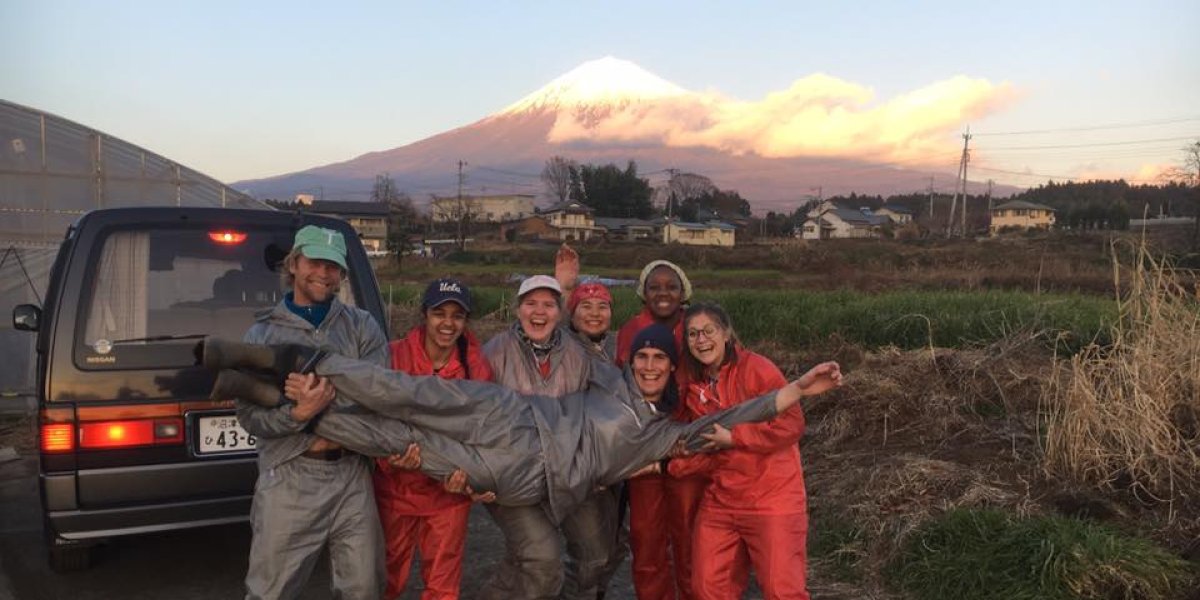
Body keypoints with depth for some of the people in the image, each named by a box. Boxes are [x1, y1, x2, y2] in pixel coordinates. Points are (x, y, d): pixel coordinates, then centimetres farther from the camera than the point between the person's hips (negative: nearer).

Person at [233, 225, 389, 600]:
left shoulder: (362, 326, 8)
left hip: (352, 477, 2)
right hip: (289, 479, -1)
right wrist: (298, 415, -23)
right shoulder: (262, 334, 5)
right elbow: (250, 415, -4)